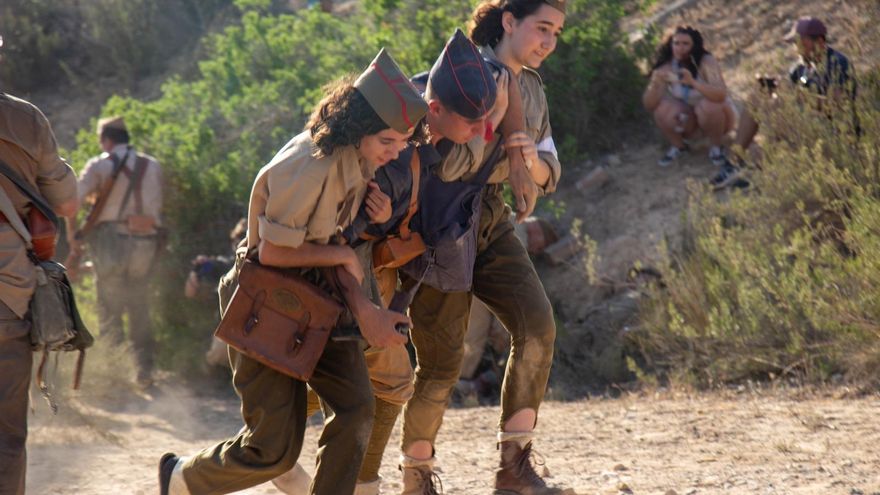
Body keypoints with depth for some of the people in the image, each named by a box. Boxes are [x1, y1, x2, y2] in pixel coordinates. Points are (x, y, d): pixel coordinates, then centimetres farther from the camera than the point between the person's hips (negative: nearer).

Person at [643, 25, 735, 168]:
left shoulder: (706, 62, -24)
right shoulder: (666, 67, -16)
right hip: (688, 120, 2)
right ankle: (677, 146, 1)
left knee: (709, 105, -36)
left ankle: (715, 147, -7)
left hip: (714, 114, -2)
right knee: (662, 108, -27)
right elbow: (649, 105, -21)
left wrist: (693, 82, -55)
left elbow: (721, 95, -40)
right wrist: (655, 85, -43)